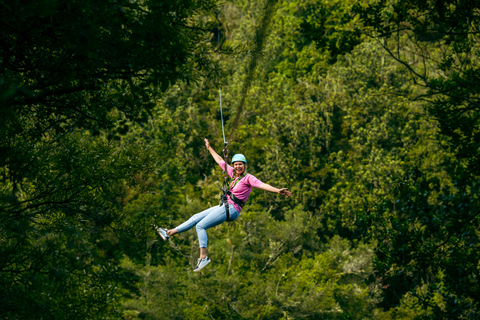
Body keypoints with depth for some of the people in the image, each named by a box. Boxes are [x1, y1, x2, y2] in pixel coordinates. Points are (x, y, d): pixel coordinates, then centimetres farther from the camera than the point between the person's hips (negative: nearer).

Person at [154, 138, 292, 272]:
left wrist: (278, 191, -40)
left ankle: (203, 257, -17)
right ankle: (170, 233, 13)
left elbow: (261, 185, -24)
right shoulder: (233, 174, 13)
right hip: (225, 206, 8)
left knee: (200, 226, -14)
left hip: (231, 209, -8)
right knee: (195, 218, 9)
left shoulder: (248, 178, -10)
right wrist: (209, 148, 37)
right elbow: (220, 161, 26)